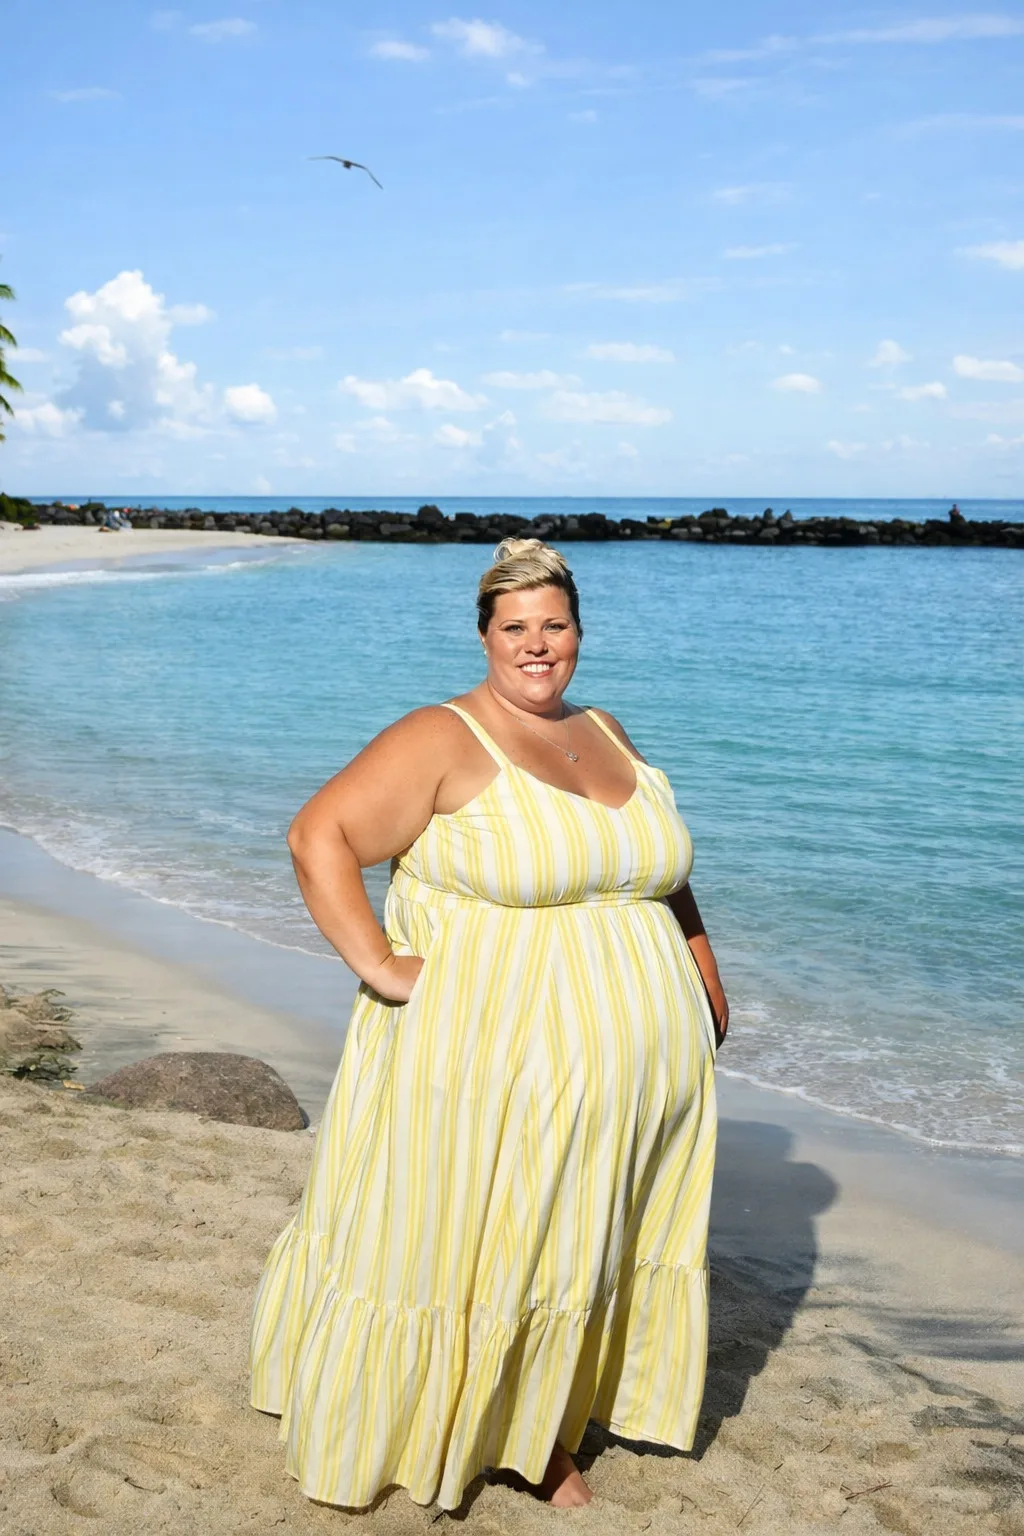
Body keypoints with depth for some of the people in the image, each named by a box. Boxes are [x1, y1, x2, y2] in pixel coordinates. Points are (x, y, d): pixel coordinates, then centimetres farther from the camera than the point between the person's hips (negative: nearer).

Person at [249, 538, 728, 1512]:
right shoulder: (443, 741, -10)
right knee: (447, 1246, 4)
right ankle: (381, 1433, 24)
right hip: (489, 1068, -6)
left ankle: (544, 1434, 30)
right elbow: (319, 836, -16)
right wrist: (377, 966, -21)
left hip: (624, 1080, 6)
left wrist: (704, 971, 20)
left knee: (576, 1251, 13)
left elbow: (661, 859, 25)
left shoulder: (607, 735, 11)